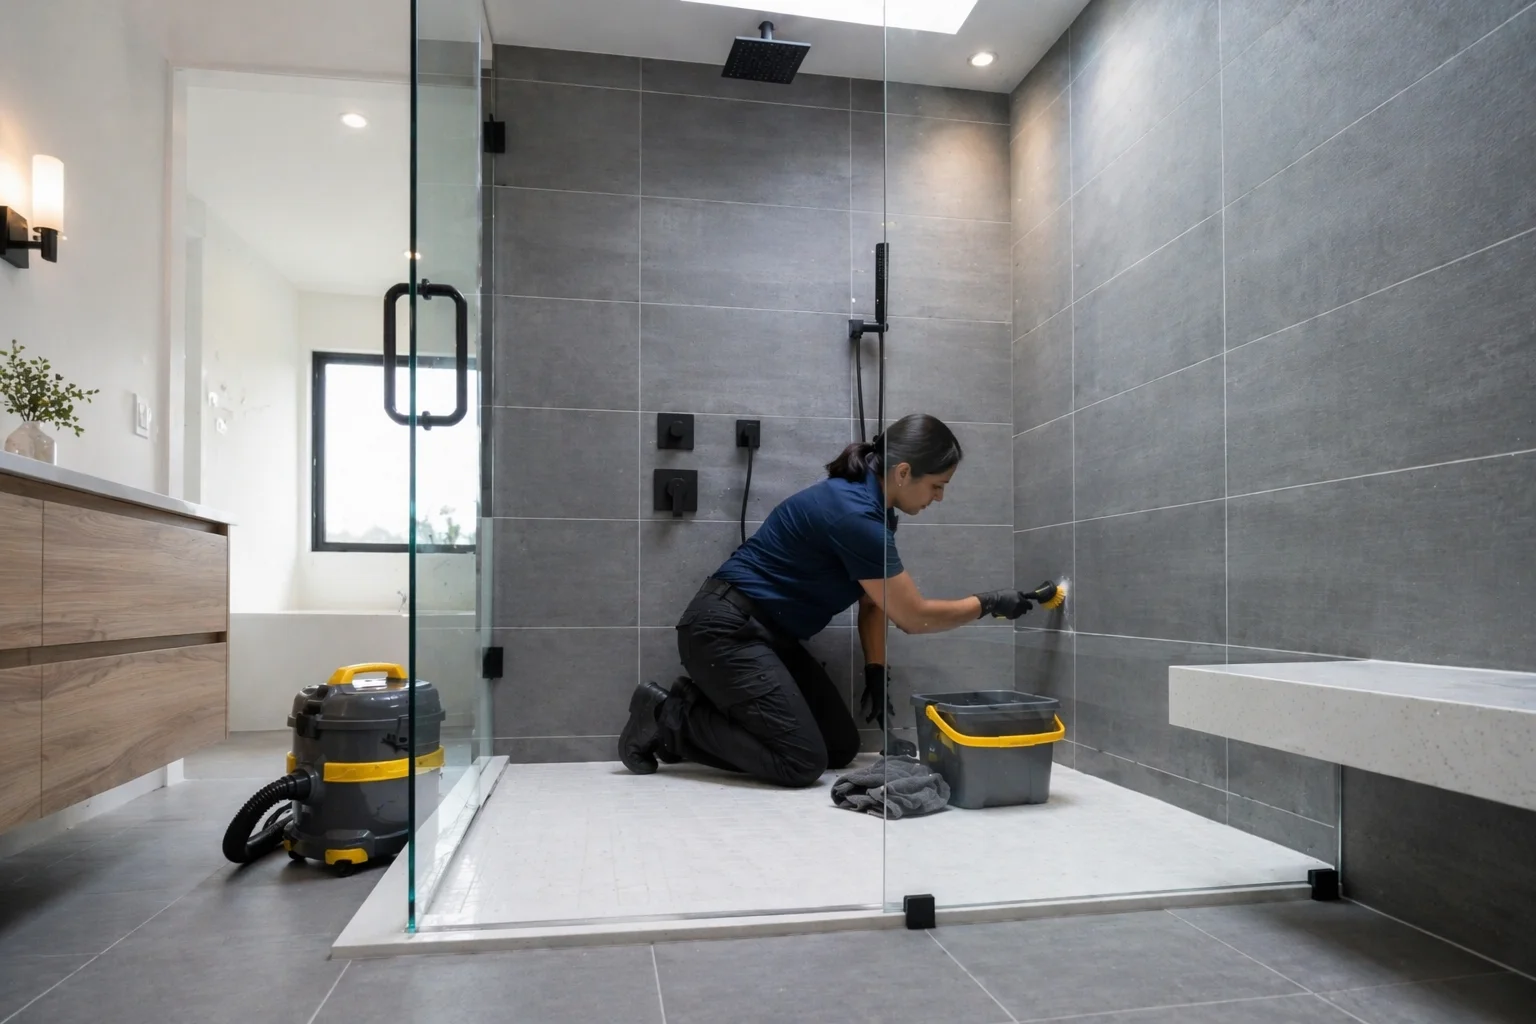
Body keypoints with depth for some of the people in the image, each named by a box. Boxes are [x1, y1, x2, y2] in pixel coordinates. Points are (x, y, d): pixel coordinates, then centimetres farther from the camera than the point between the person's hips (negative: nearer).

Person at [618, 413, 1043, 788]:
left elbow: (874, 604, 13)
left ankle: (704, 700, 11)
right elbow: (915, 616, -17)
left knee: (842, 747, 5)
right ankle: (669, 718, -3)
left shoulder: (873, 507, 6)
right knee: (803, 762, -15)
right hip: (726, 632, -10)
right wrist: (990, 604, -4)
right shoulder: (854, 516, -25)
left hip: (770, 635, 10)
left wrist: (876, 675, 3)